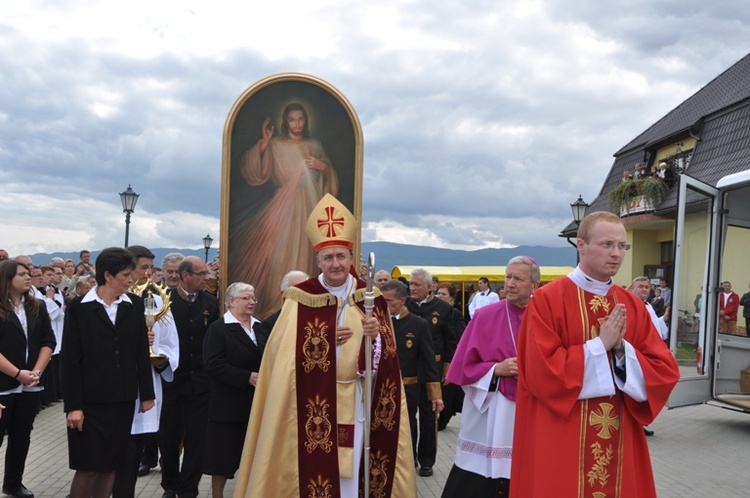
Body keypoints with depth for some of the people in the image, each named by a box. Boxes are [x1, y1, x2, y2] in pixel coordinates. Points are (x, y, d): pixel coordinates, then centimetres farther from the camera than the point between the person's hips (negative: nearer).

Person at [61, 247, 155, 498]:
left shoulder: (134, 304, 4)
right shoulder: (79, 307, -6)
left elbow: (142, 352, 7)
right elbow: (70, 360, -7)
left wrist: (147, 393, 6)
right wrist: (73, 406, -11)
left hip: (123, 399, 3)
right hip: (90, 400, -3)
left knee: (110, 464, 10)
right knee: (88, 466, -1)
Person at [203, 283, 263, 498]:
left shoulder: (260, 327, 12)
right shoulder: (218, 328, -5)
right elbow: (213, 365, -15)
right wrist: (248, 377, -21)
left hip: (257, 403, 5)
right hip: (229, 405, -5)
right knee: (224, 454, 1)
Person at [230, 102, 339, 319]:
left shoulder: (315, 146, 12)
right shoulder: (275, 145, 3)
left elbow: (330, 177, 14)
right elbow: (254, 171, -8)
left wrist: (323, 166, -6)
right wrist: (263, 143, -16)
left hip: (309, 206, 3)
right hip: (285, 206, -3)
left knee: (305, 253, 3)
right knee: (282, 253, -8)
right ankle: (278, 302, 0)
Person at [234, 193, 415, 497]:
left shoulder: (370, 298, 4)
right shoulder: (301, 299, -4)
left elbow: (387, 356, 3)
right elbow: (282, 351, -6)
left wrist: (375, 336, -17)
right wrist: (324, 340, -14)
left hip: (353, 402, 2)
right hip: (312, 405, -2)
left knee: (349, 474, 5)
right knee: (313, 467, -1)